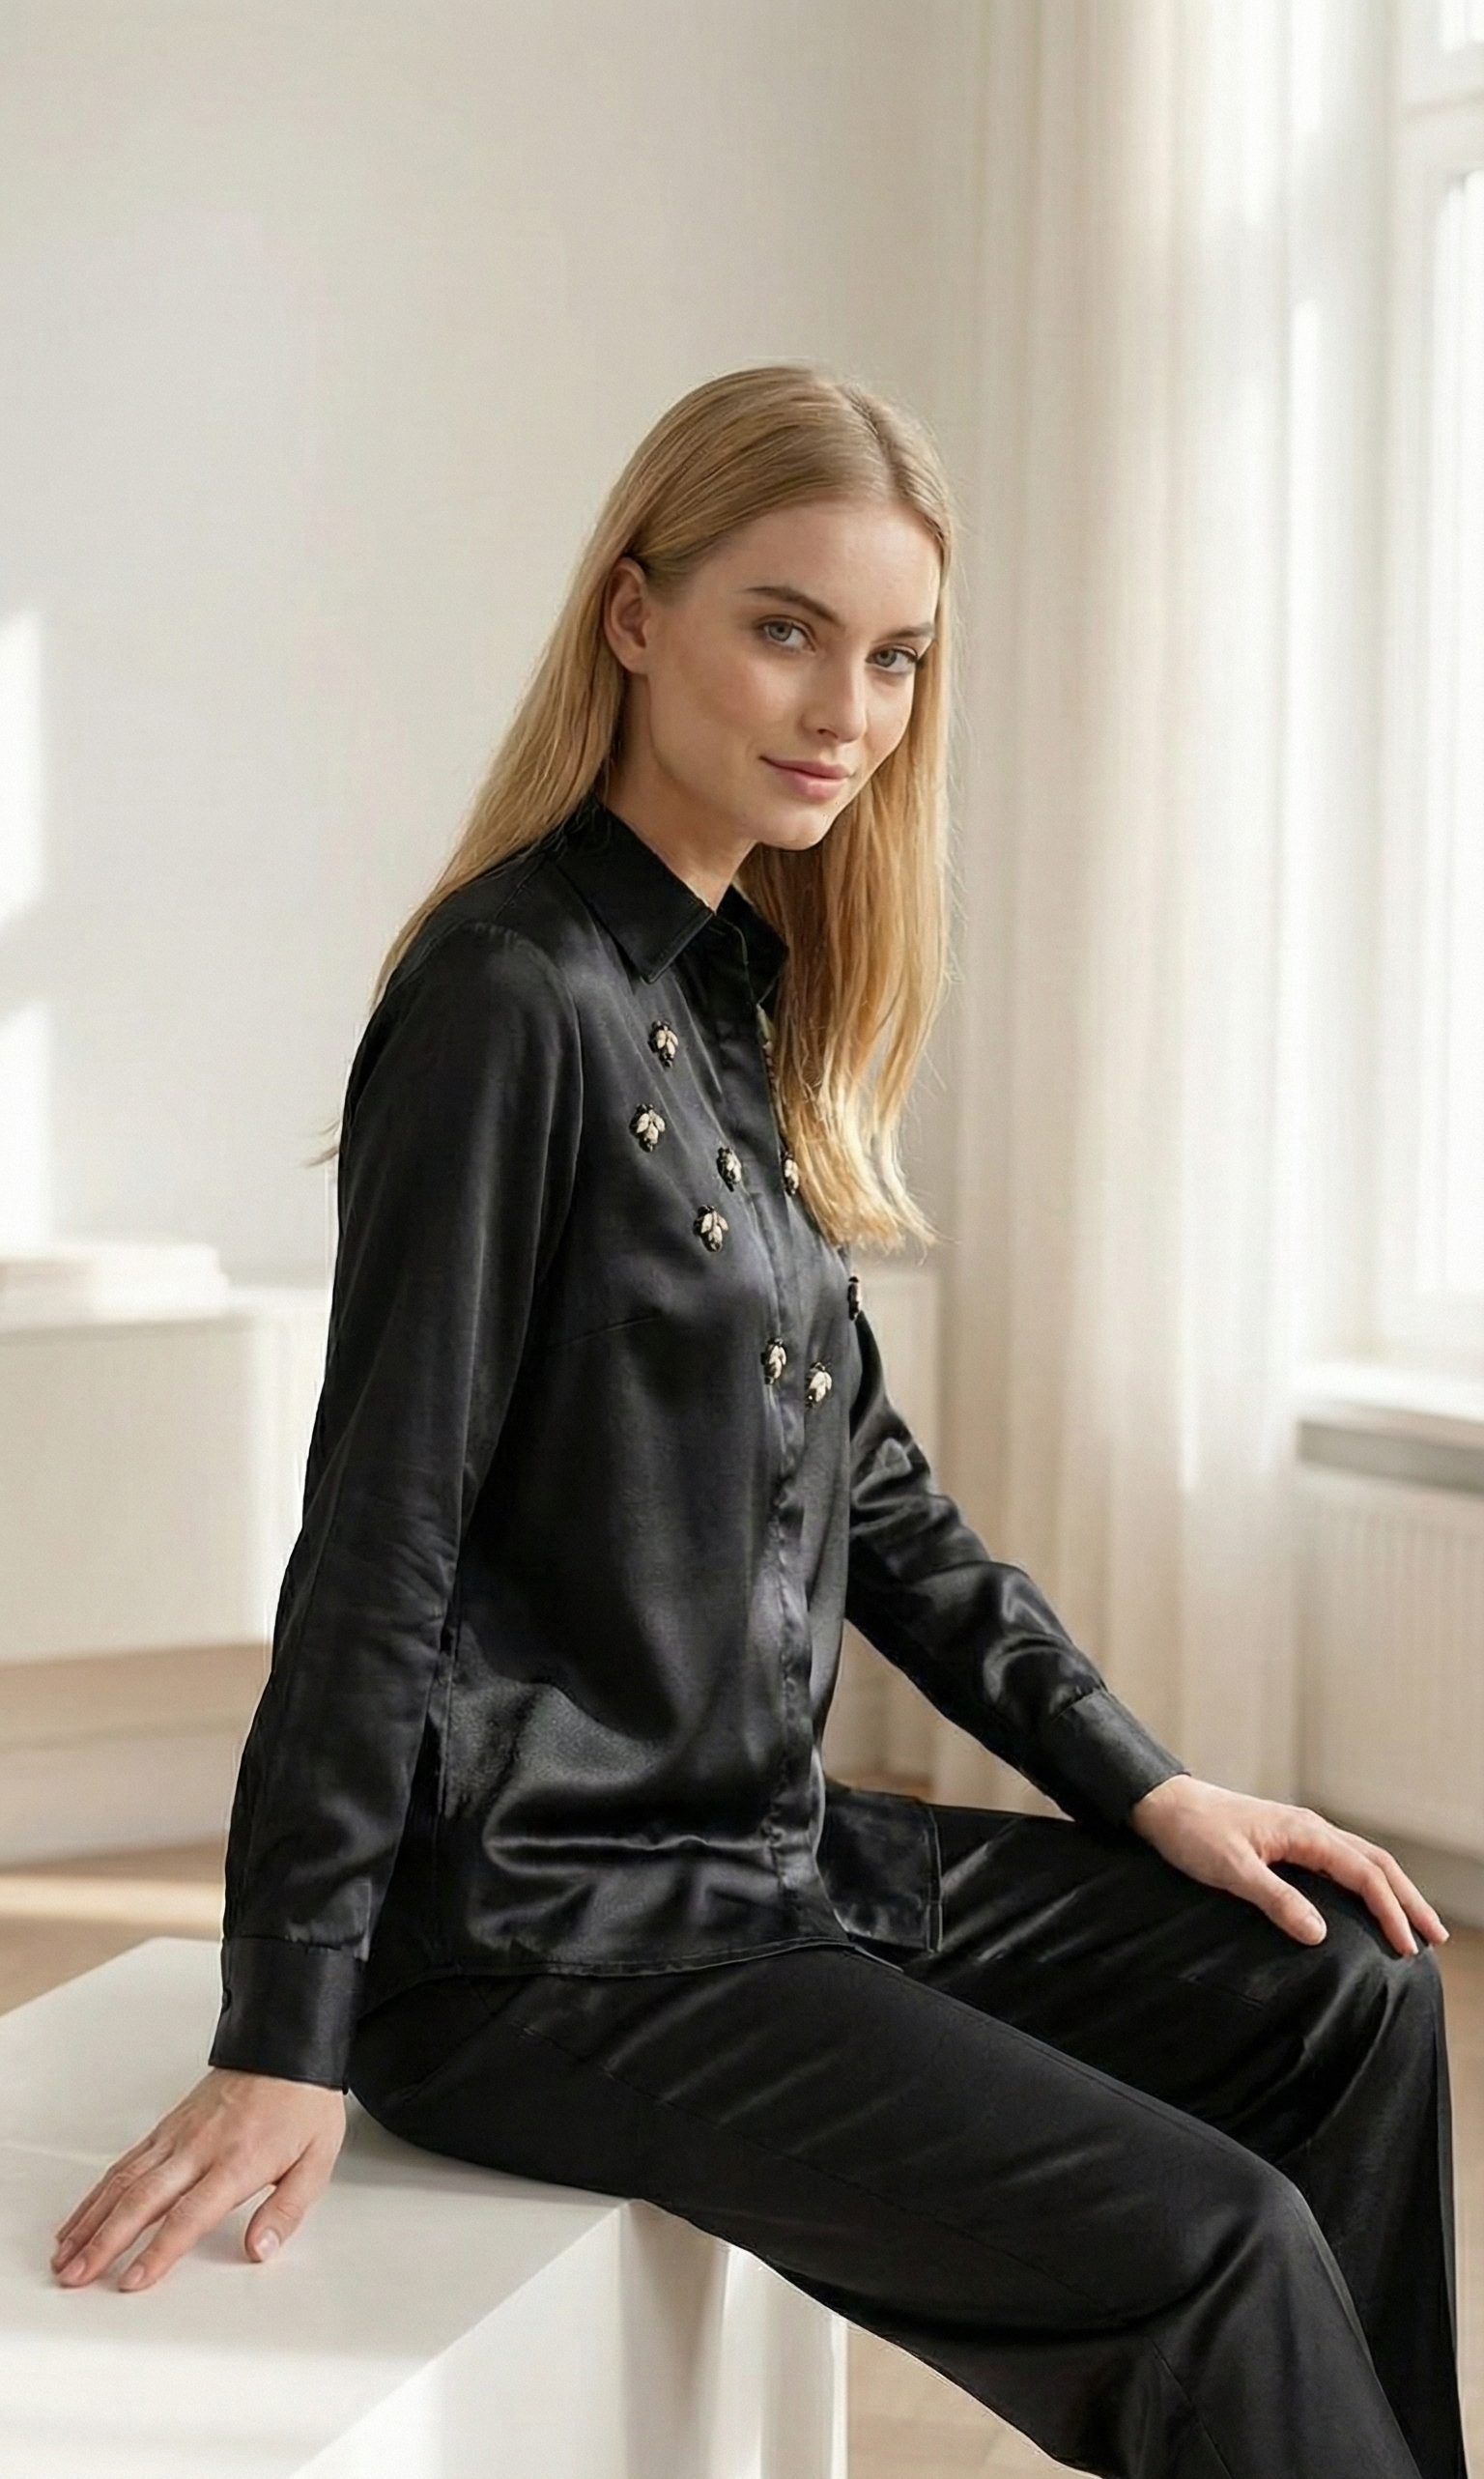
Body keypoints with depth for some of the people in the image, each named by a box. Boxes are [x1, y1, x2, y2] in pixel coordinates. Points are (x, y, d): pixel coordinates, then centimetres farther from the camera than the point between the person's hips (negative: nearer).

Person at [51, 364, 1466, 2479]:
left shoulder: (748, 995, 11)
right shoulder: (517, 999, -16)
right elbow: (378, 1533, -19)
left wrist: (1145, 1786, 10)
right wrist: (283, 2048, -18)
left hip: (769, 1843, 9)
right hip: (544, 1927, -9)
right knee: (1207, 2248, -16)